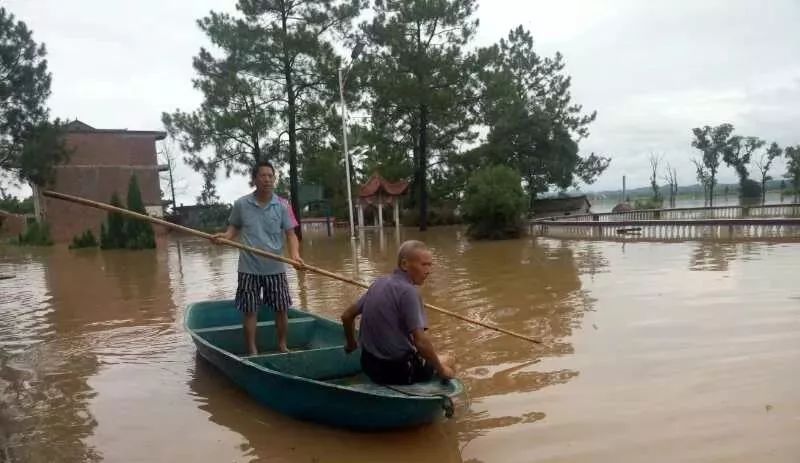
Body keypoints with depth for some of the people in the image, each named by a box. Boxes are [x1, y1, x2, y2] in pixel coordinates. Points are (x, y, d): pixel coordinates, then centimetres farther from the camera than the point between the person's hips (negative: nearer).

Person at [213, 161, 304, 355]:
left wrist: (295, 255, -21)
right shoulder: (241, 204, -2)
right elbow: (234, 228, 9)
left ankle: (282, 345, 28)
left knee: (282, 309, 9)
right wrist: (225, 236, -14)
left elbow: (290, 234, -4)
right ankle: (252, 351, 18)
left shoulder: (282, 205, -3)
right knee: (250, 311, 5)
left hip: (275, 267, 1)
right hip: (249, 268, -1)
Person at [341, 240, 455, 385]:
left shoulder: (379, 283, 3)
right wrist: (441, 370, -11)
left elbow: (347, 316, 12)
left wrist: (351, 344, 28)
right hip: (396, 370, -8)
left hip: (369, 364, 8)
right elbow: (421, 342, -26)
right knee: (447, 360, 15)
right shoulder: (407, 291, -20)